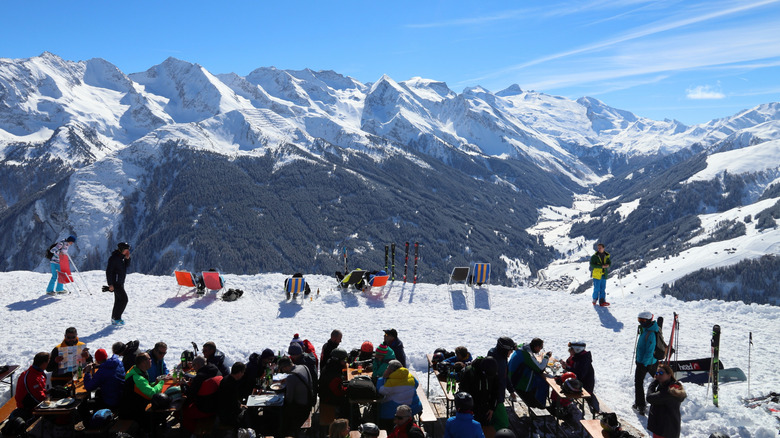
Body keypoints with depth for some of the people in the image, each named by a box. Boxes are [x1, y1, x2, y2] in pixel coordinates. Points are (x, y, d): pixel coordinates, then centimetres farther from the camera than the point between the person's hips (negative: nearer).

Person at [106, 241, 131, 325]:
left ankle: (114, 319, 19)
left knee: (118, 300, 12)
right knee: (124, 299, -12)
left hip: (120, 282, 9)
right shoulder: (114, 258, -18)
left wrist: (127, 258, -3)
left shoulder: (121, 256, 8)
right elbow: (109, 271, -19)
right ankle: (117, 318, -7)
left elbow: (126, 265, 17)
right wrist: (110, 284, -22)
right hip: (115, 282, -9)